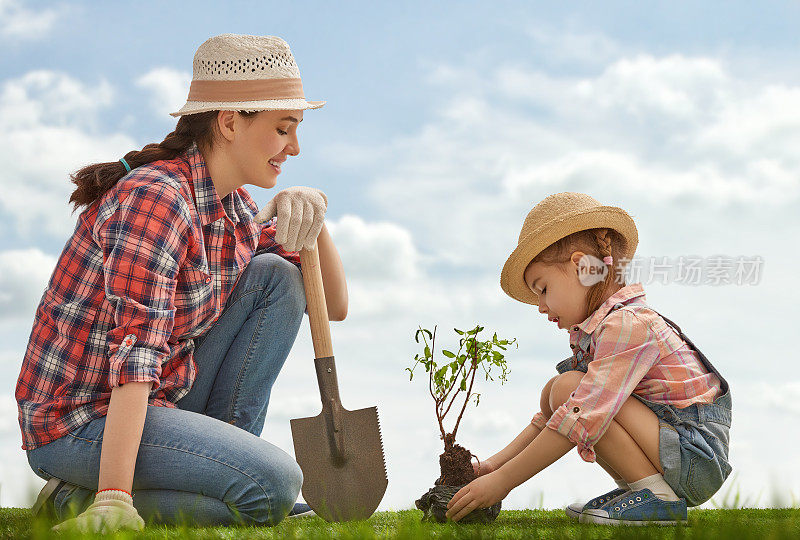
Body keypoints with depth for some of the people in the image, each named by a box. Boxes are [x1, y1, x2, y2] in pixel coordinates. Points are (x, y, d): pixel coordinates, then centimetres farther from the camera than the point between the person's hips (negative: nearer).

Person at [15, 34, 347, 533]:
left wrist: (313, 217, -9)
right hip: (77, 424, -9)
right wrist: (114, 499, -34)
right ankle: (84, 500, -9)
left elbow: (334, 304, 10)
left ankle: (222, 456, 0)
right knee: (274, 487, -25)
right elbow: (136, 350, -29)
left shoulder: (233, 209, 7)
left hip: (162, 399, 9)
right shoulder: (156, 198, -21)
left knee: (276, 276, 0)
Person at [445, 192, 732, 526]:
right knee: (553, 393, 7)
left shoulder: (628, 325, -19)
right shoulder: (590, 333, 14)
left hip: (698, 457, -10)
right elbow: (551, 417, 16)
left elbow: (582, 420, -26)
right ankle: (635, 487, 4)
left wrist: (503, 480, -24)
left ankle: (657, 498, -17)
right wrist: (495, 464, 6)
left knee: (569, 387, -19)